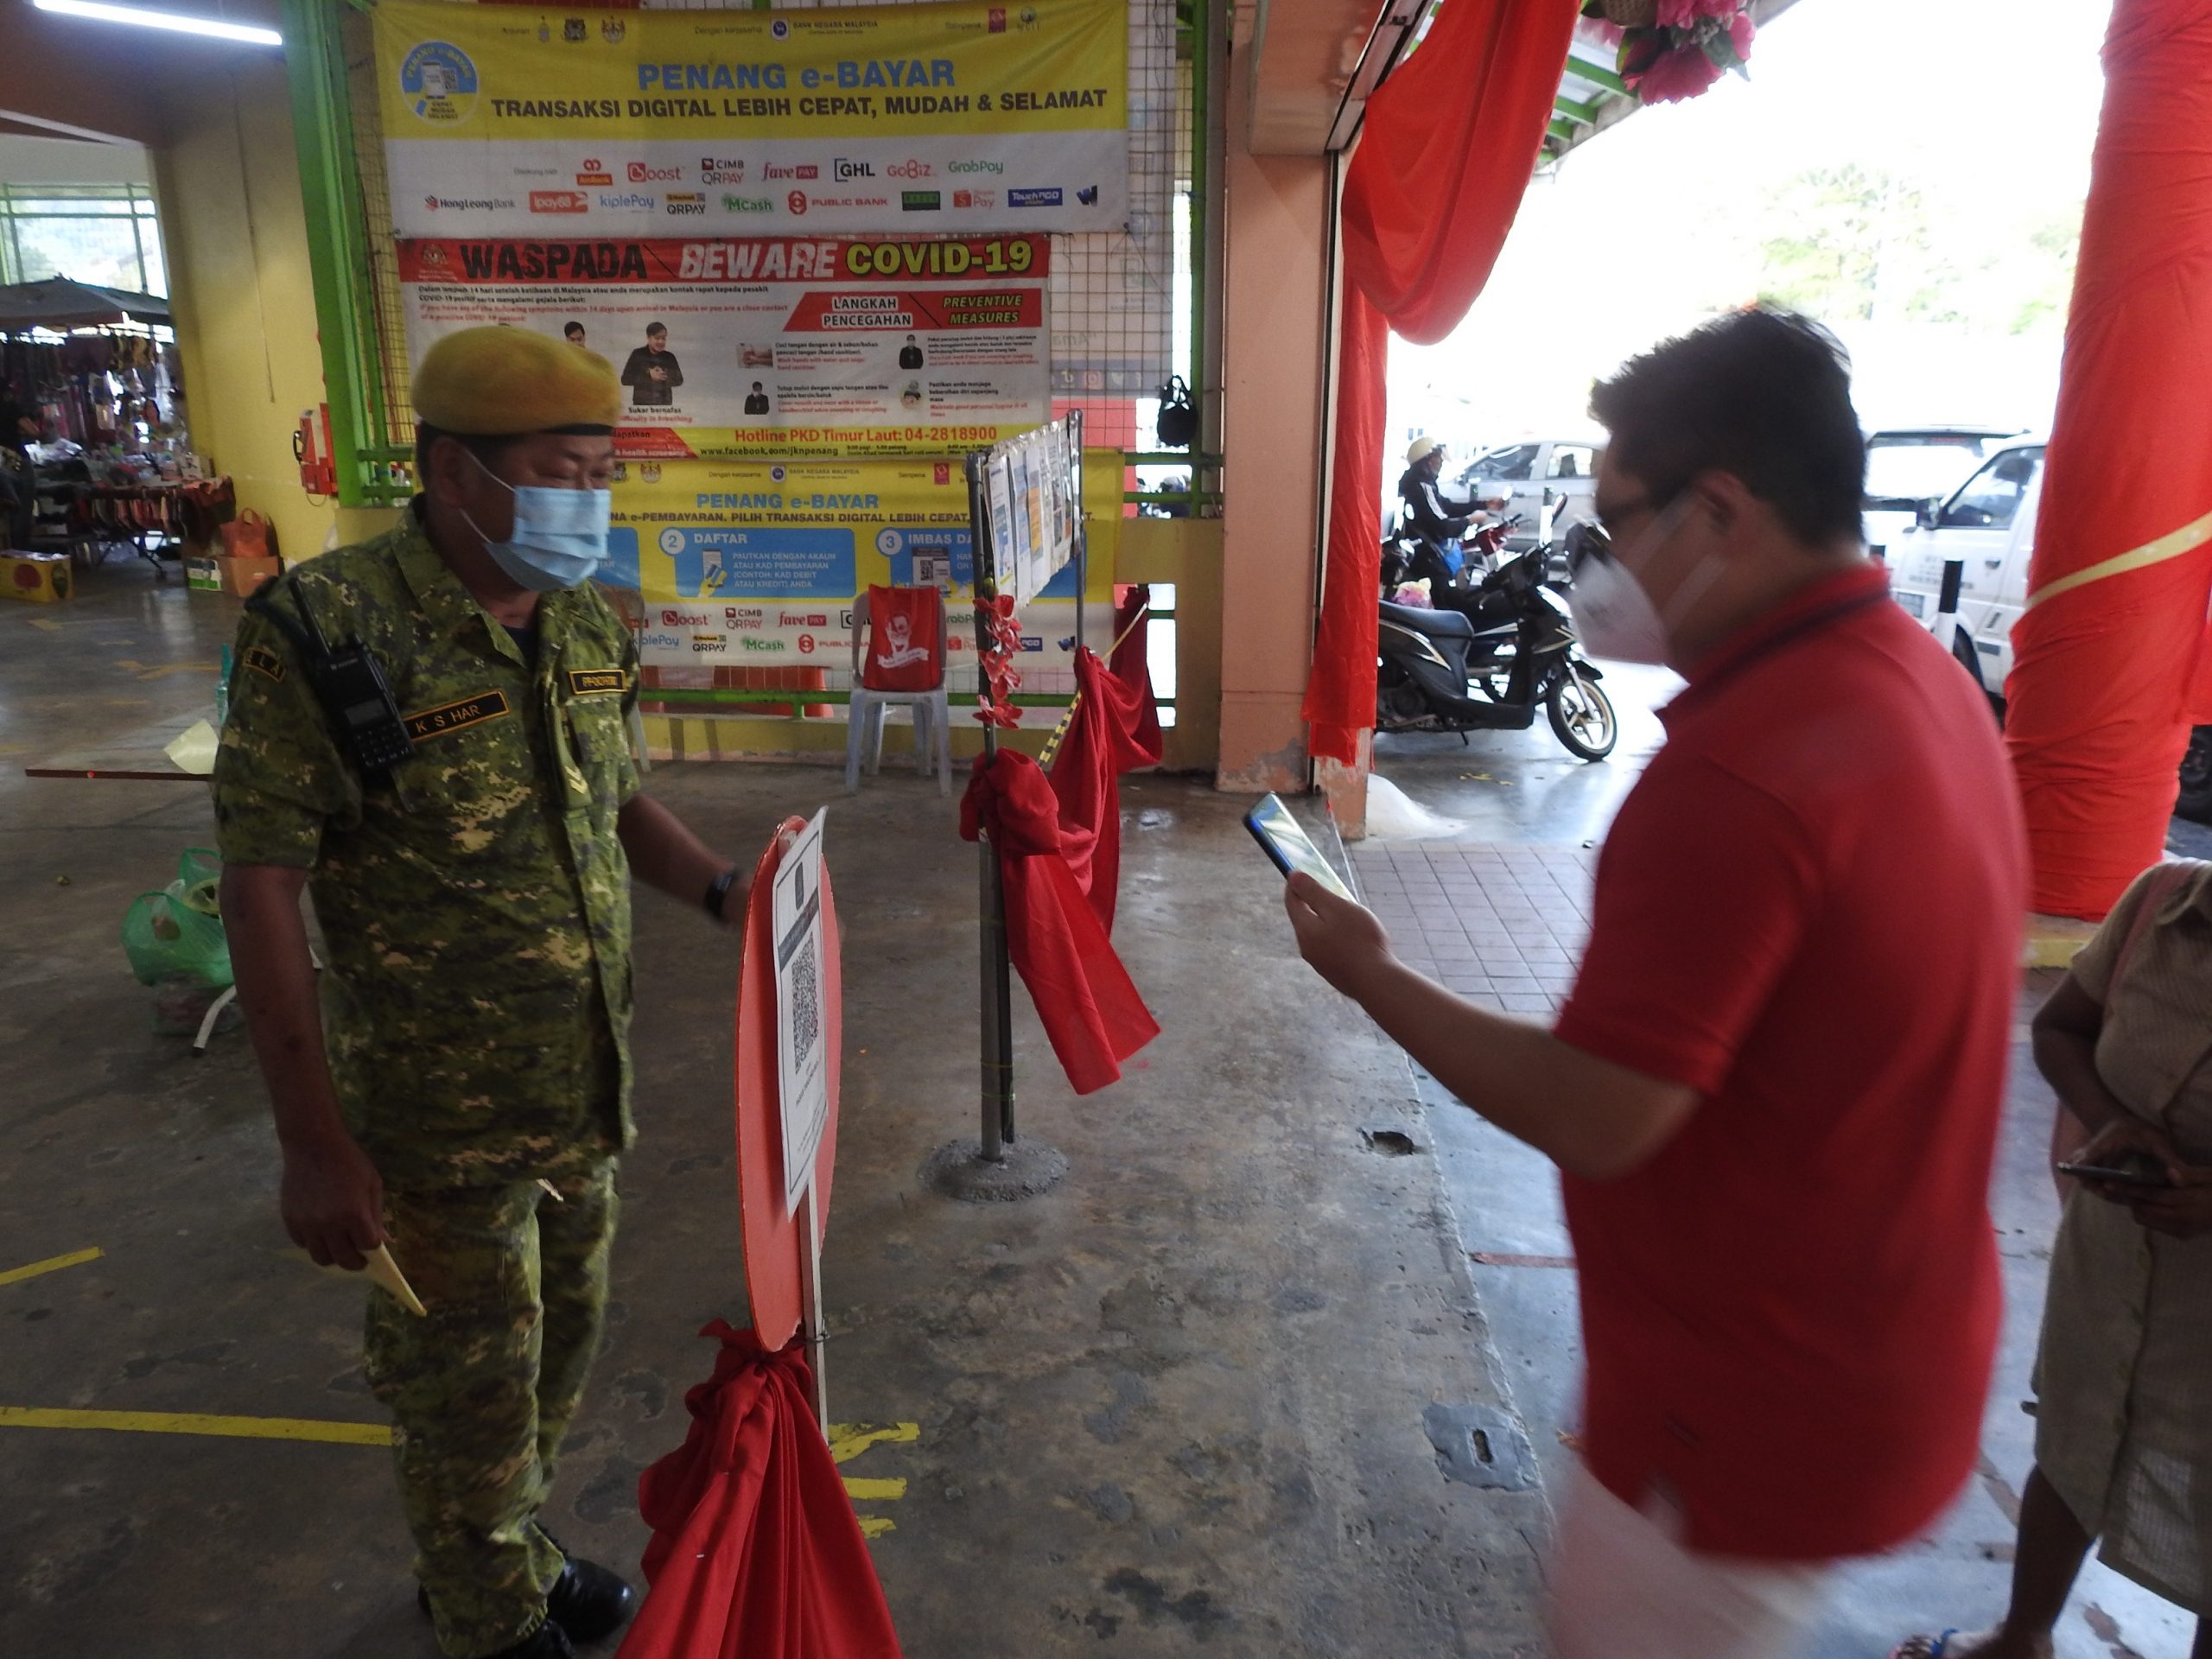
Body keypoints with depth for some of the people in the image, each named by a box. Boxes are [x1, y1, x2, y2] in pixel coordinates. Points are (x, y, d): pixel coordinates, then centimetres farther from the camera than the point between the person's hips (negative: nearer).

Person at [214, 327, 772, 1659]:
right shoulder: (327, 631, -19)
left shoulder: (588, 628, 1)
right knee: (472, 1386, 13)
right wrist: (314, 1140, -18)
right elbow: (263, 883, -18)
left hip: (585, 1093, 7)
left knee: (564, 1337, 23)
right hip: (439, 1122, -6)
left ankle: (512, 1551, 50)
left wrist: (724, 888, -4)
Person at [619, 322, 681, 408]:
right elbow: (625, 380, -4)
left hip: (664, 405, 2)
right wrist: (648, 376, -13)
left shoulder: (669, 357, 7)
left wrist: (664, 377, -13)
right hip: (641, 404, -2)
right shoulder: (638, 354, 1)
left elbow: (679, 380, 6)